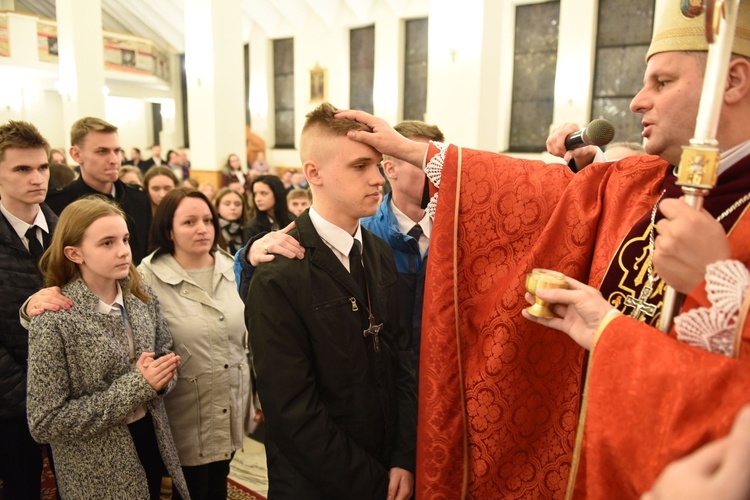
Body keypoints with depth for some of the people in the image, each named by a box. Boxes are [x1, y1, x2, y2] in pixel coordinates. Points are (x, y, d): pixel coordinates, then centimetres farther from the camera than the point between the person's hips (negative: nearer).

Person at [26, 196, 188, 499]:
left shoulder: (142, 297, -6)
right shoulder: (54, 322, -21)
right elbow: (44, 423, -20)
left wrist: (159, 376, -17)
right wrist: (135, 386, -25)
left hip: (151, 439, 5)